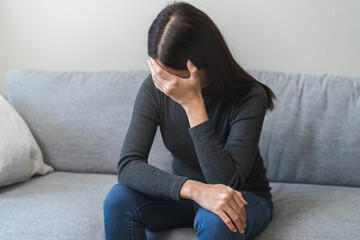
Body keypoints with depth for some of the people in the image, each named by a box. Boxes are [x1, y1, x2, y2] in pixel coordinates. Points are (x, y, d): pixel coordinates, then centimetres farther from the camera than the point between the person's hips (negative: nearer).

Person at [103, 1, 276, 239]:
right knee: (119, 198, -24)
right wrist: (195, 189, -40)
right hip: (184, 196, 3)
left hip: (246, 198, -3)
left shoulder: (248, 96, -24)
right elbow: (128, 165, -23)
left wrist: (193, 103, -38)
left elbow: (225, 182, -32)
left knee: (215, 220, -38)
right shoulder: (155, 88, -14)